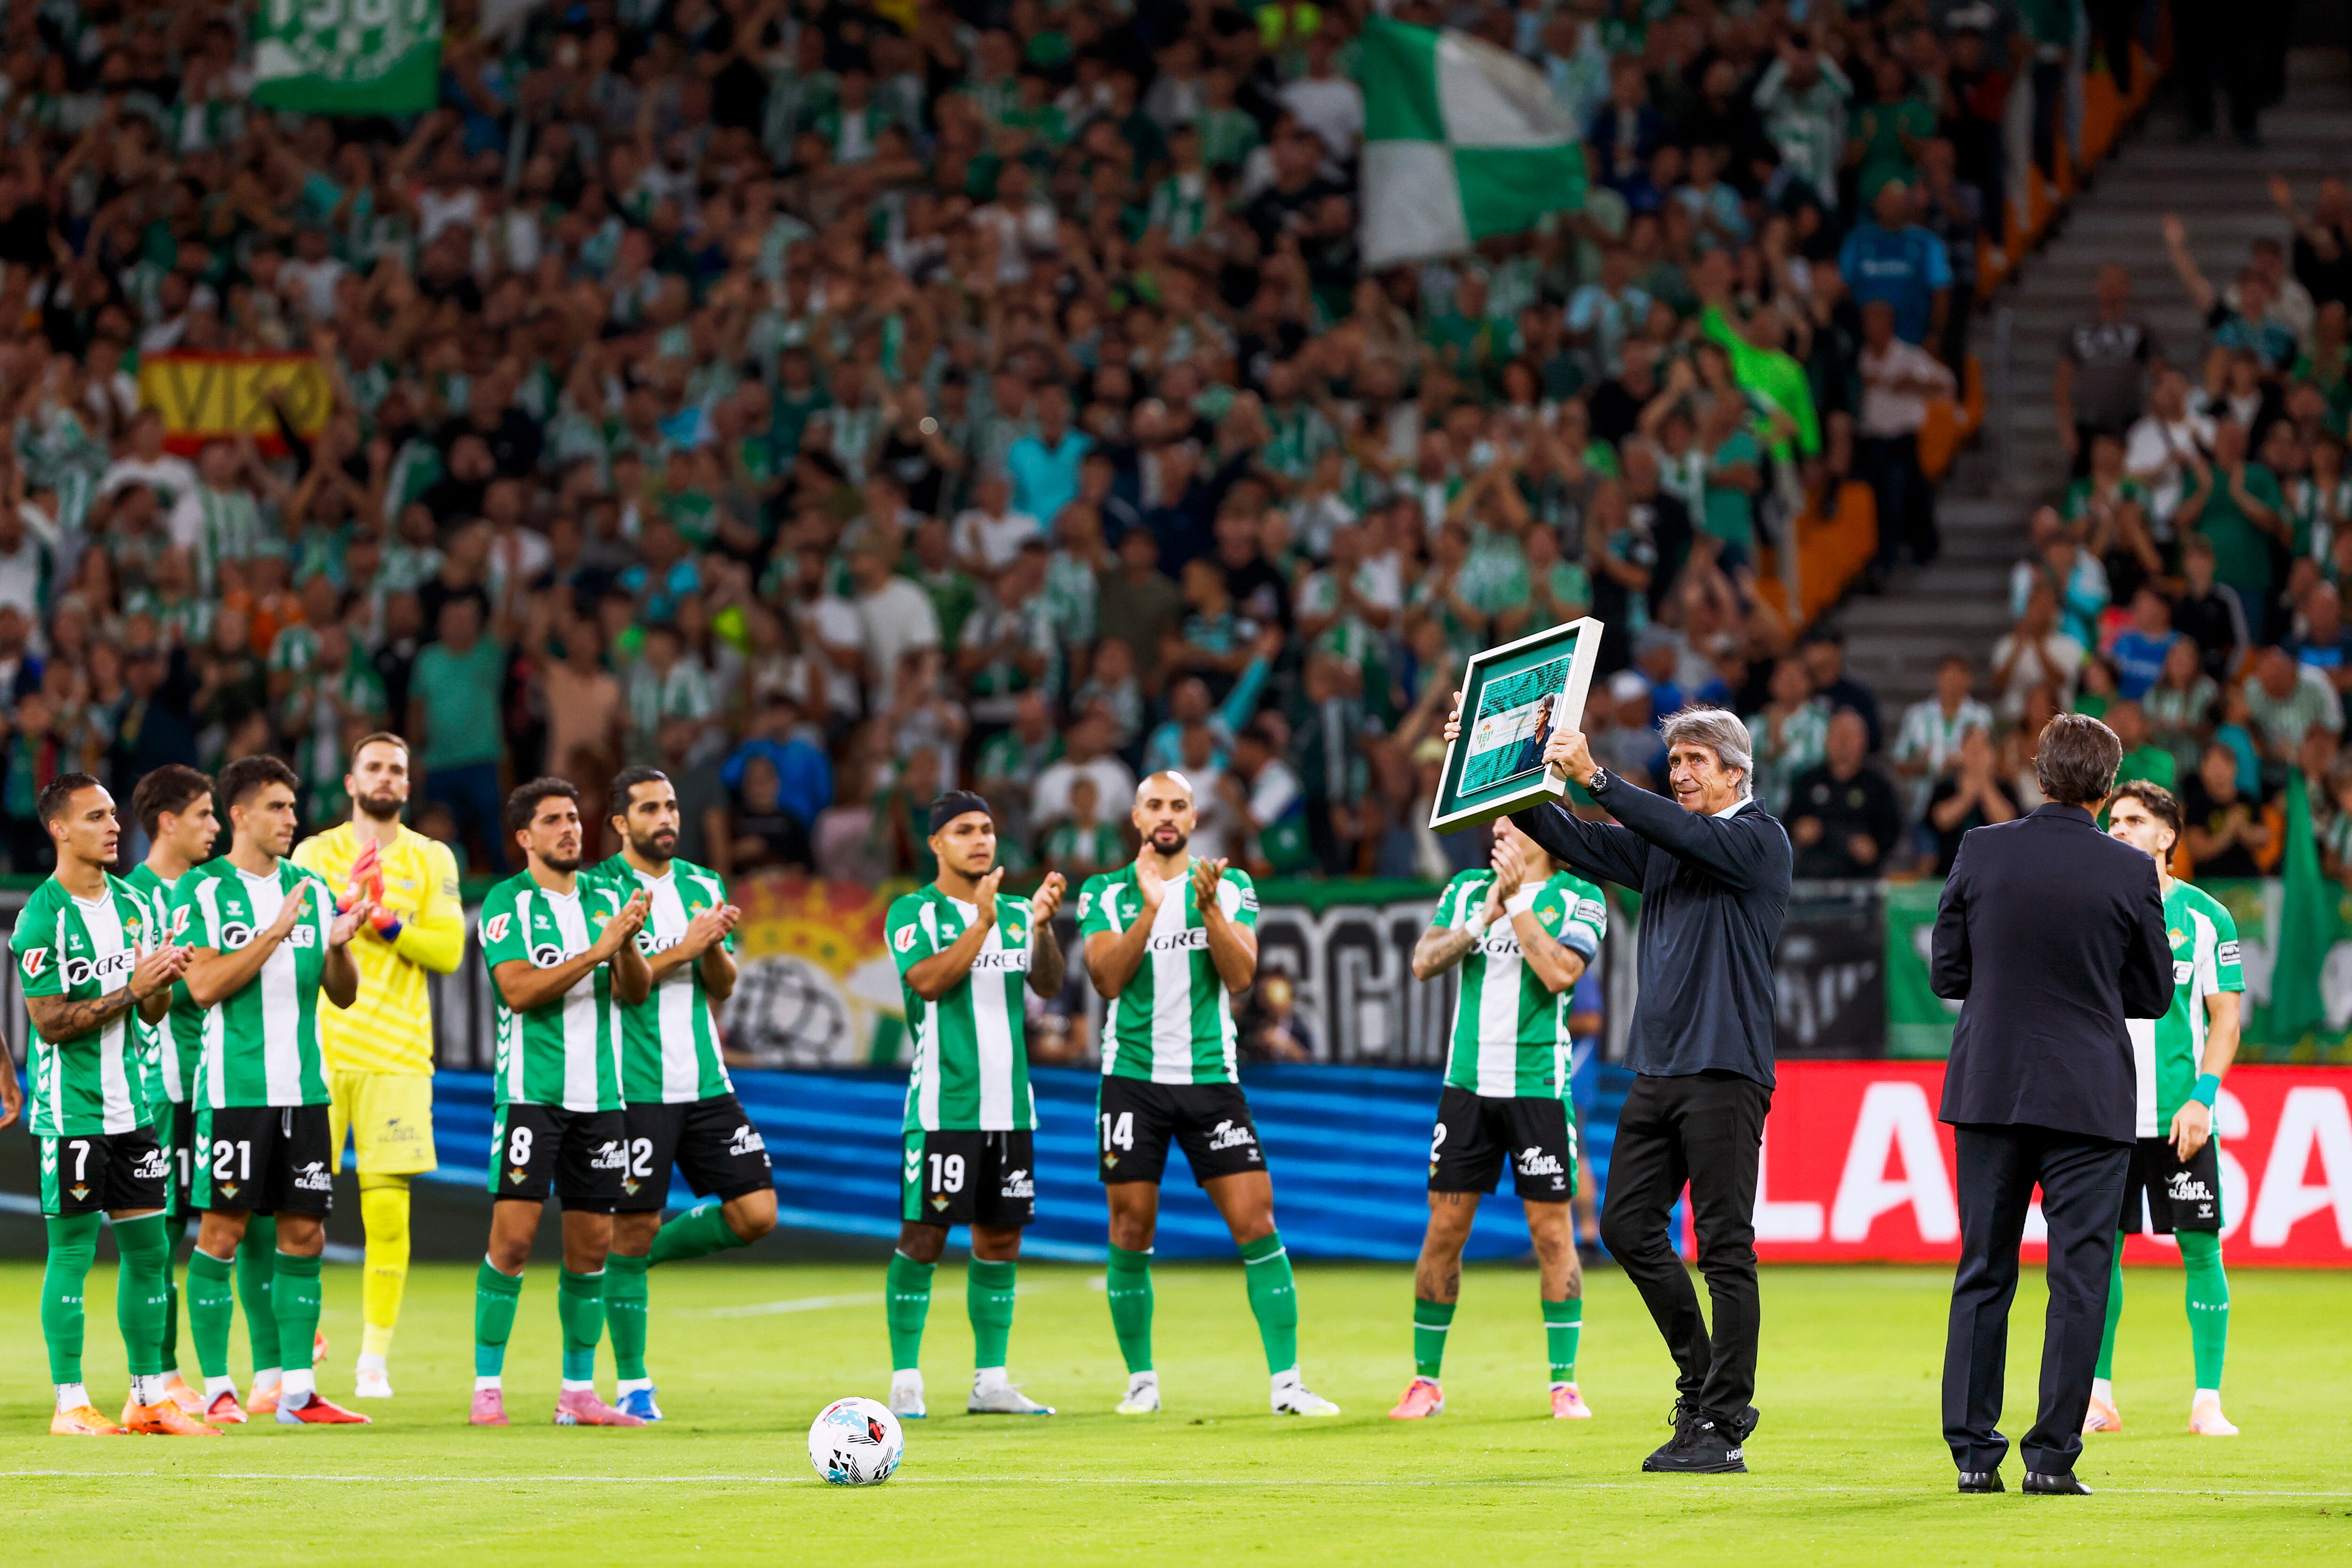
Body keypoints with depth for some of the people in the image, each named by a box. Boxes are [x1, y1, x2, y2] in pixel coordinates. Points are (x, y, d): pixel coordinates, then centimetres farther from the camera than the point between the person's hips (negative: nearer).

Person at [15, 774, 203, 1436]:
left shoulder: (132, 903, 10)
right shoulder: (43, 917, -11)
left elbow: (152, 1014, 13)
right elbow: (51, 1023, -14)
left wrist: (163, 985, -9)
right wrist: (130, 990, -19)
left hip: (132, 1103, 7)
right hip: (71, 1107, -7)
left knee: (149, 1249, 7)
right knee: (72, 1250, -3)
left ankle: (150, 1396, 15)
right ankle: (70, 1403, 3)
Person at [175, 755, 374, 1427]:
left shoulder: (310, 888, 13)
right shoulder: (202, 890, -2)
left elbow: (343, 994, 13)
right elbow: (205, 985, -12)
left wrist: (337, 946, -7)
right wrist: (276, 933, -18)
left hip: (303, 1087, 5)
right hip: (233, 1087, -5)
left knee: (304, 1233, 3)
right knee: (222, 1230, -3)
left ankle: (297, 1389, 6)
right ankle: (215, 1388, 4)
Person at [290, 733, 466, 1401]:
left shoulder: (431, 859, 11)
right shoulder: (317, 853, 9)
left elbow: (450, 950, 2)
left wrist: (393, 925, -13)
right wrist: (344, 904, -19)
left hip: (397, 1055, 0)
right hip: (320, 1047, 0)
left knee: (387, 1209, -5)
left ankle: (374, 1360, 0)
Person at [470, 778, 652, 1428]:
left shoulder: (605, 899, 12)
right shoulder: (508, 902, -2)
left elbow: (636, 990, 5)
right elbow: (520, 989, -14)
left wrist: (629, 944, -15)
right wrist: (596, 951, -18)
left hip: (600, 1096, 5)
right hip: (532, 1089, -5)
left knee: (591, 1245, 6)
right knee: (514, 1234, -10)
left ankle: (579, 1392, 13)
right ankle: (487, 1387, -4)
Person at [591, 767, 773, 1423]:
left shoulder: (704, 886, 12)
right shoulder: (599, 889, -5)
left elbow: (722, 987, 9)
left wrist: (714, 948, -11)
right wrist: (681, 950, -17)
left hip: (705, 1082, 6)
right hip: (635, 1090, -6)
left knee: (756, 1214, -1)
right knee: (631, 1229, -3)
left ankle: (636, 1258, 20)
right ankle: (631, 1386, 6)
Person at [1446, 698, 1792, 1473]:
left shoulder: (1759, 840, -4)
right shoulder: (1661, 844, 17)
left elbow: (1690, 837, -20)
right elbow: (1573, 841, 12)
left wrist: (1595, 777, -26)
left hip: (1725, 1068, -8)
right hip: (1657, 1063, 8)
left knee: (1725, 1247, -6)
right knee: (1628, 1223, 5)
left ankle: (1724, 1427, -4)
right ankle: (1702, 1379, 20)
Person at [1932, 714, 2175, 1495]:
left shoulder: (1982, 853, -4)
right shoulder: (2130, 873, -8)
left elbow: (1947, 974, 2)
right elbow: (2154, 993, 1)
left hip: (1989, 1090, 2)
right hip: (2090, 1098, -2)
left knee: (1982, 1277, 10)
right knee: (2078, 1278, 3)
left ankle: (1974, 1451, 9)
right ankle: (2052, 1454, -1)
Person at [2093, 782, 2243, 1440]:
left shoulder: (2205, 917, 3)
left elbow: (2226, 1016, 3)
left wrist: (2202, 1097, -8)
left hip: (2179, 1116, -1)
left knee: (2201, 1248, -2)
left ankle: (2208, 1402, 4)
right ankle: (2098, 1397, 8)